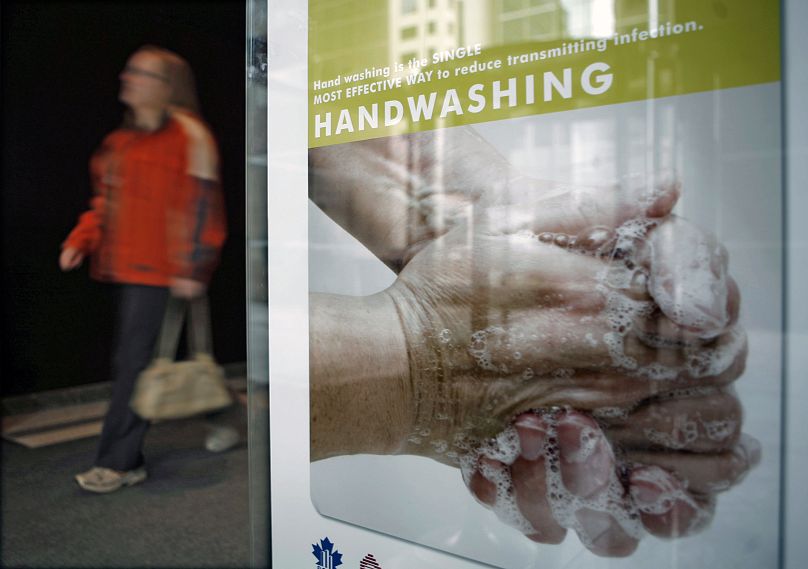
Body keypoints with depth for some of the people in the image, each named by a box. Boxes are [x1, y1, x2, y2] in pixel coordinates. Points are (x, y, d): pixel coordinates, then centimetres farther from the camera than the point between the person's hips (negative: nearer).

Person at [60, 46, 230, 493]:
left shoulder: (188, 136, -7)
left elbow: (201, 204, -13)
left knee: (135, 363, -5)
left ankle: (116, 463, 7)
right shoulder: (122, 140, 17)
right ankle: (129, 461, 27)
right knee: (127, 363, 13)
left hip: (160, 271, -8)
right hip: (128, 268, 9)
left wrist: (191, 267, -18)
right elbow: (106, 200, 21)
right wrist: (80, 240, 6)